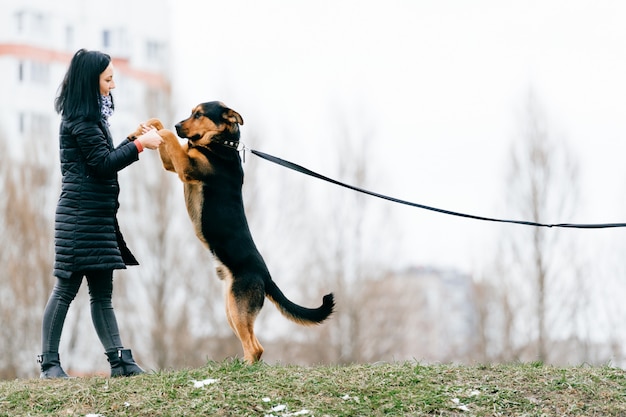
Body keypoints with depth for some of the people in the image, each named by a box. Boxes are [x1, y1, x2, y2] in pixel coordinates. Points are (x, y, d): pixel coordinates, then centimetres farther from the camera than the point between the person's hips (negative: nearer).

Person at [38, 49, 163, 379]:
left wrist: (133, 140, 14)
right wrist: (140, 144, -12)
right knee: (67, 287, -7)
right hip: (81, 214, -10)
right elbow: (103, 163, -17)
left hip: (98, 216, 10)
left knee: (102, 291, 7)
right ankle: (49, 363, -3)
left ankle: (119, 360, 6)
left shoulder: (88, 117, 18)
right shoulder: (79, 120, -11)